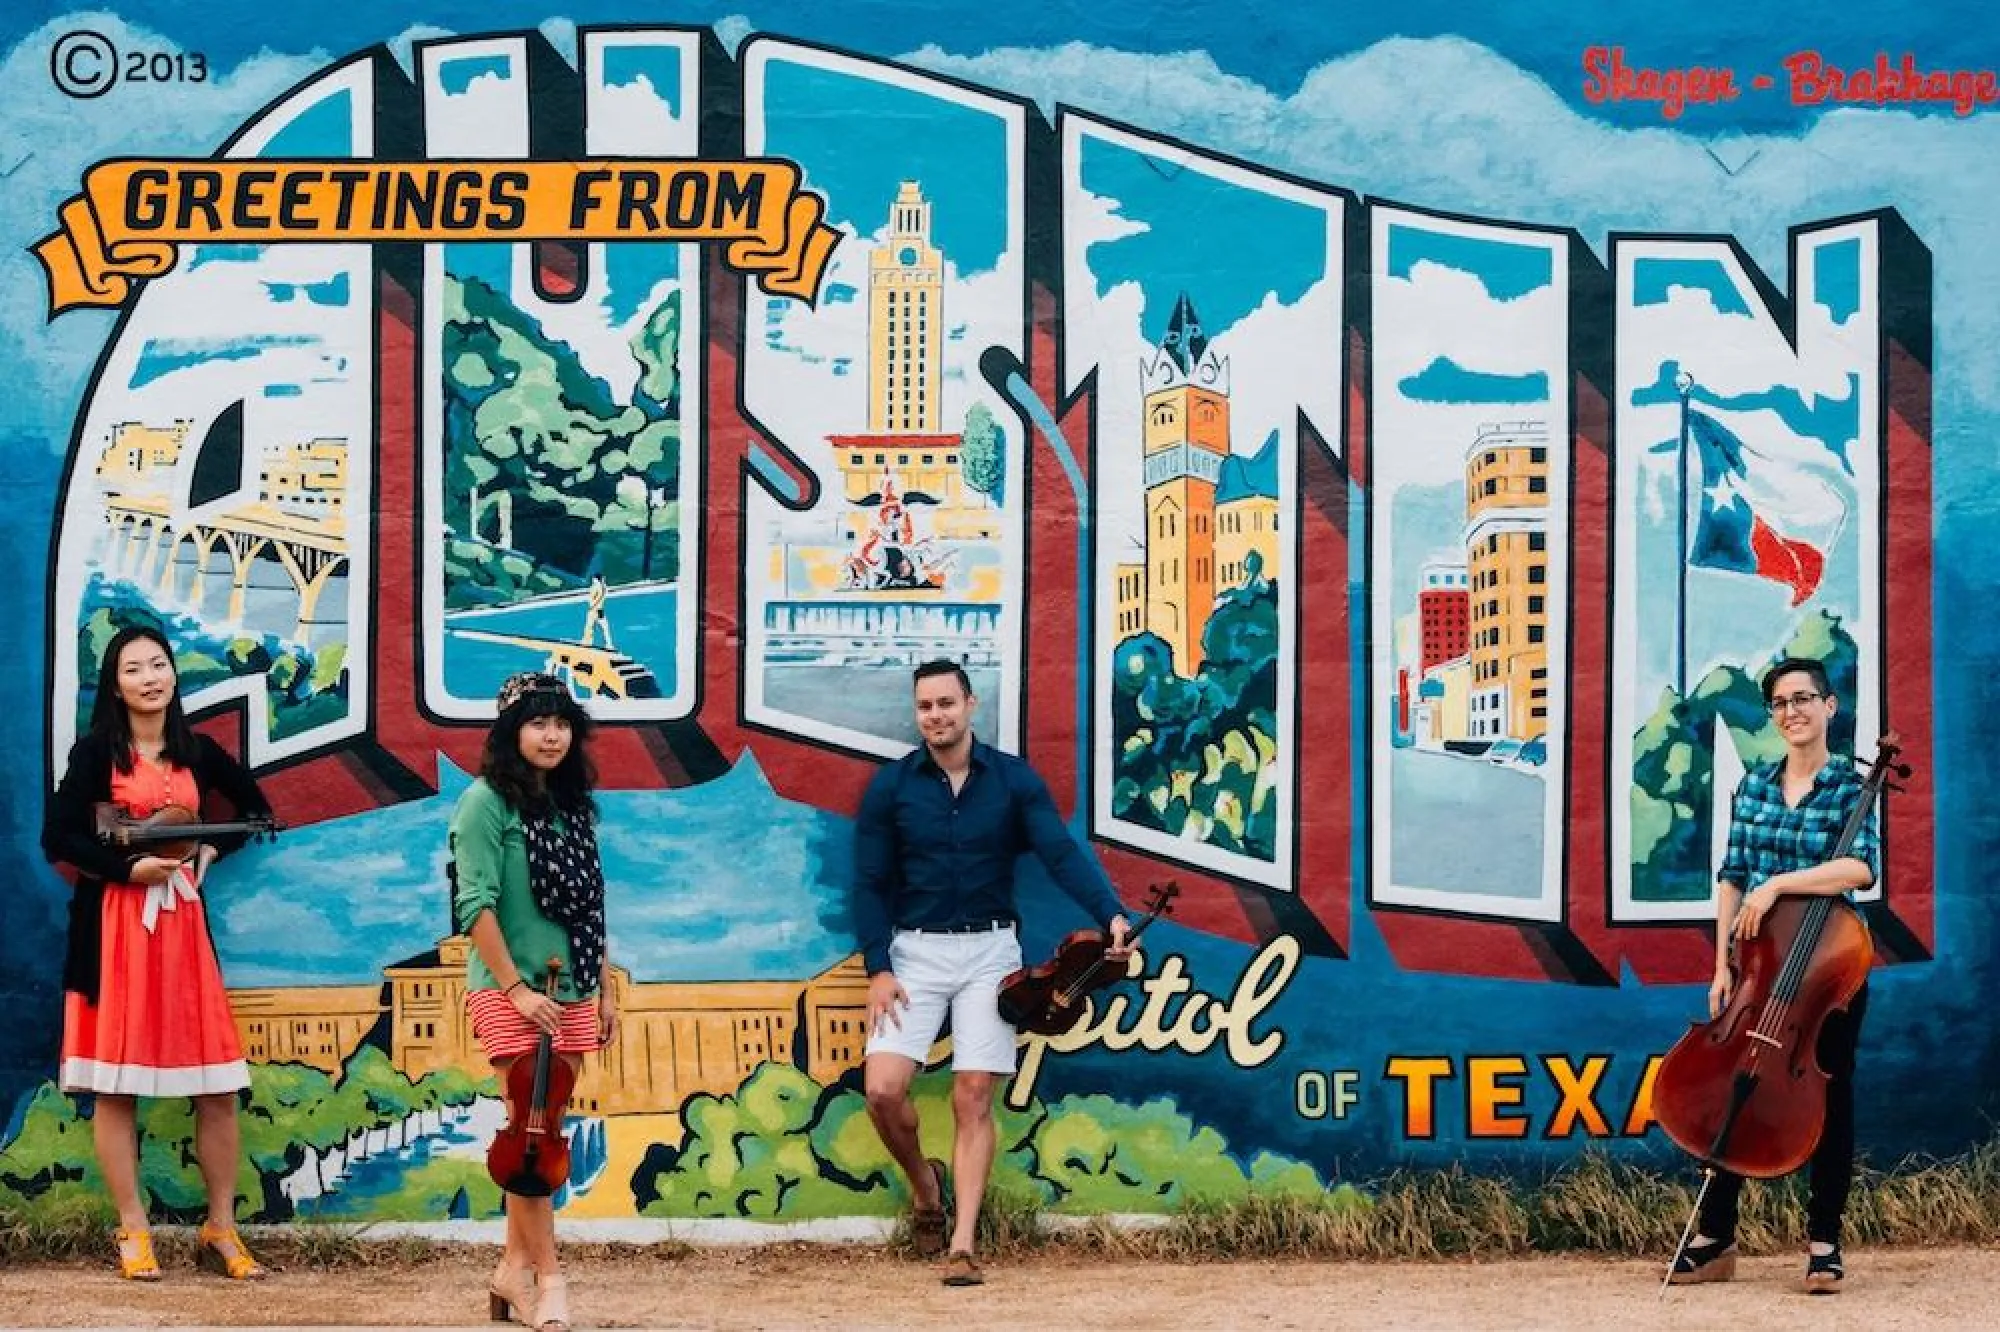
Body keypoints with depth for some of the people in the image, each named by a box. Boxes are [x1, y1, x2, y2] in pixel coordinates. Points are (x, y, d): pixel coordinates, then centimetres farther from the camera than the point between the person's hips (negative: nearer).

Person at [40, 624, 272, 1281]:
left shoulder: (197, 752, 9)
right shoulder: (96, 750, -2)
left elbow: (257, 810, 21)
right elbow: (57, 839, -8)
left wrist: (212, 851, 6)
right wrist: (130, 867, -15)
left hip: (183, 926, 3)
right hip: (112, 927, -3)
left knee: (218, 1086, 1)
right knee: (114, 1085, -1)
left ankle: (221, 1230, 11)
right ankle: (133, 1231, 9)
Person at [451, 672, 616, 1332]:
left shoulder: (575, 804, 11)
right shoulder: (487, 801, -7)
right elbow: (476, 904, -13)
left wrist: (605, 990, 14)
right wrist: (514, 987, -17)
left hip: (572, 992, 6)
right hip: (510, 992, -6)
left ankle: (514, 1267, 17)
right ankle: (547, 1278, -1)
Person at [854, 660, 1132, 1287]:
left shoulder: (1013, 779, 0)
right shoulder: (891, 784, 0)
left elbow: (1062, 852, -10)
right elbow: (870, 884, 2)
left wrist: (1111, 914, -26)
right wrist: (878, 969, -7)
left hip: (989, 951, 0)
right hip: (915, 951, 1)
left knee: (973, 1099, -4)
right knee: (882, 1089, -12)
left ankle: (963, 1245, 0)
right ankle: (922, 1181, 17)